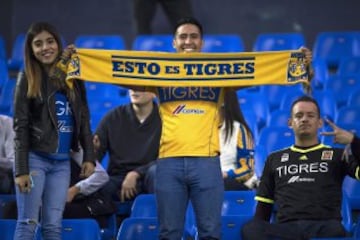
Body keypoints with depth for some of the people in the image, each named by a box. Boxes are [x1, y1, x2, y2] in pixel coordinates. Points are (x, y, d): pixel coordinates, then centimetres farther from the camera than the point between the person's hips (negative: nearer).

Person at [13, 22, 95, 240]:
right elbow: (20, 126, -4)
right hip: (35, 157, -4)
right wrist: (21, 170, -11)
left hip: (62, 162, 4)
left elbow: (84, 119, 13)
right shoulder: (28, 79, -1)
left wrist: (89, 156, 4)